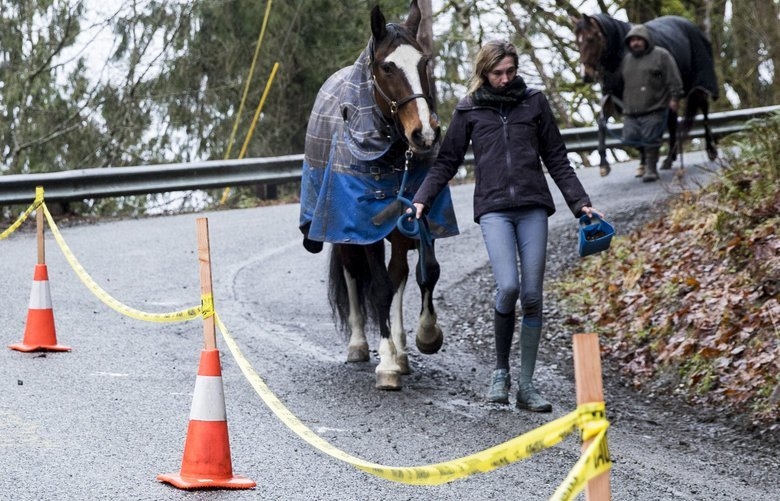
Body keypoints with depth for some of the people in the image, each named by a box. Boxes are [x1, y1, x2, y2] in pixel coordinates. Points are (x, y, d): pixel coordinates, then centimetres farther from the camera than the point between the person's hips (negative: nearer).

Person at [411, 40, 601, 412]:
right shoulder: (469, 110, 8)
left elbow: (557, 160, 13)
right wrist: (421, 199, 0)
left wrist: (580, 203, 6)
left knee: (532, 295, -1)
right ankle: (500, 371, 1)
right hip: (493, 209, -2)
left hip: (533, 207, 2)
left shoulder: (534, 102, 10)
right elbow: (446, 162, 13)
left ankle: (525, 384, 7)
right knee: (508, 286, -19)